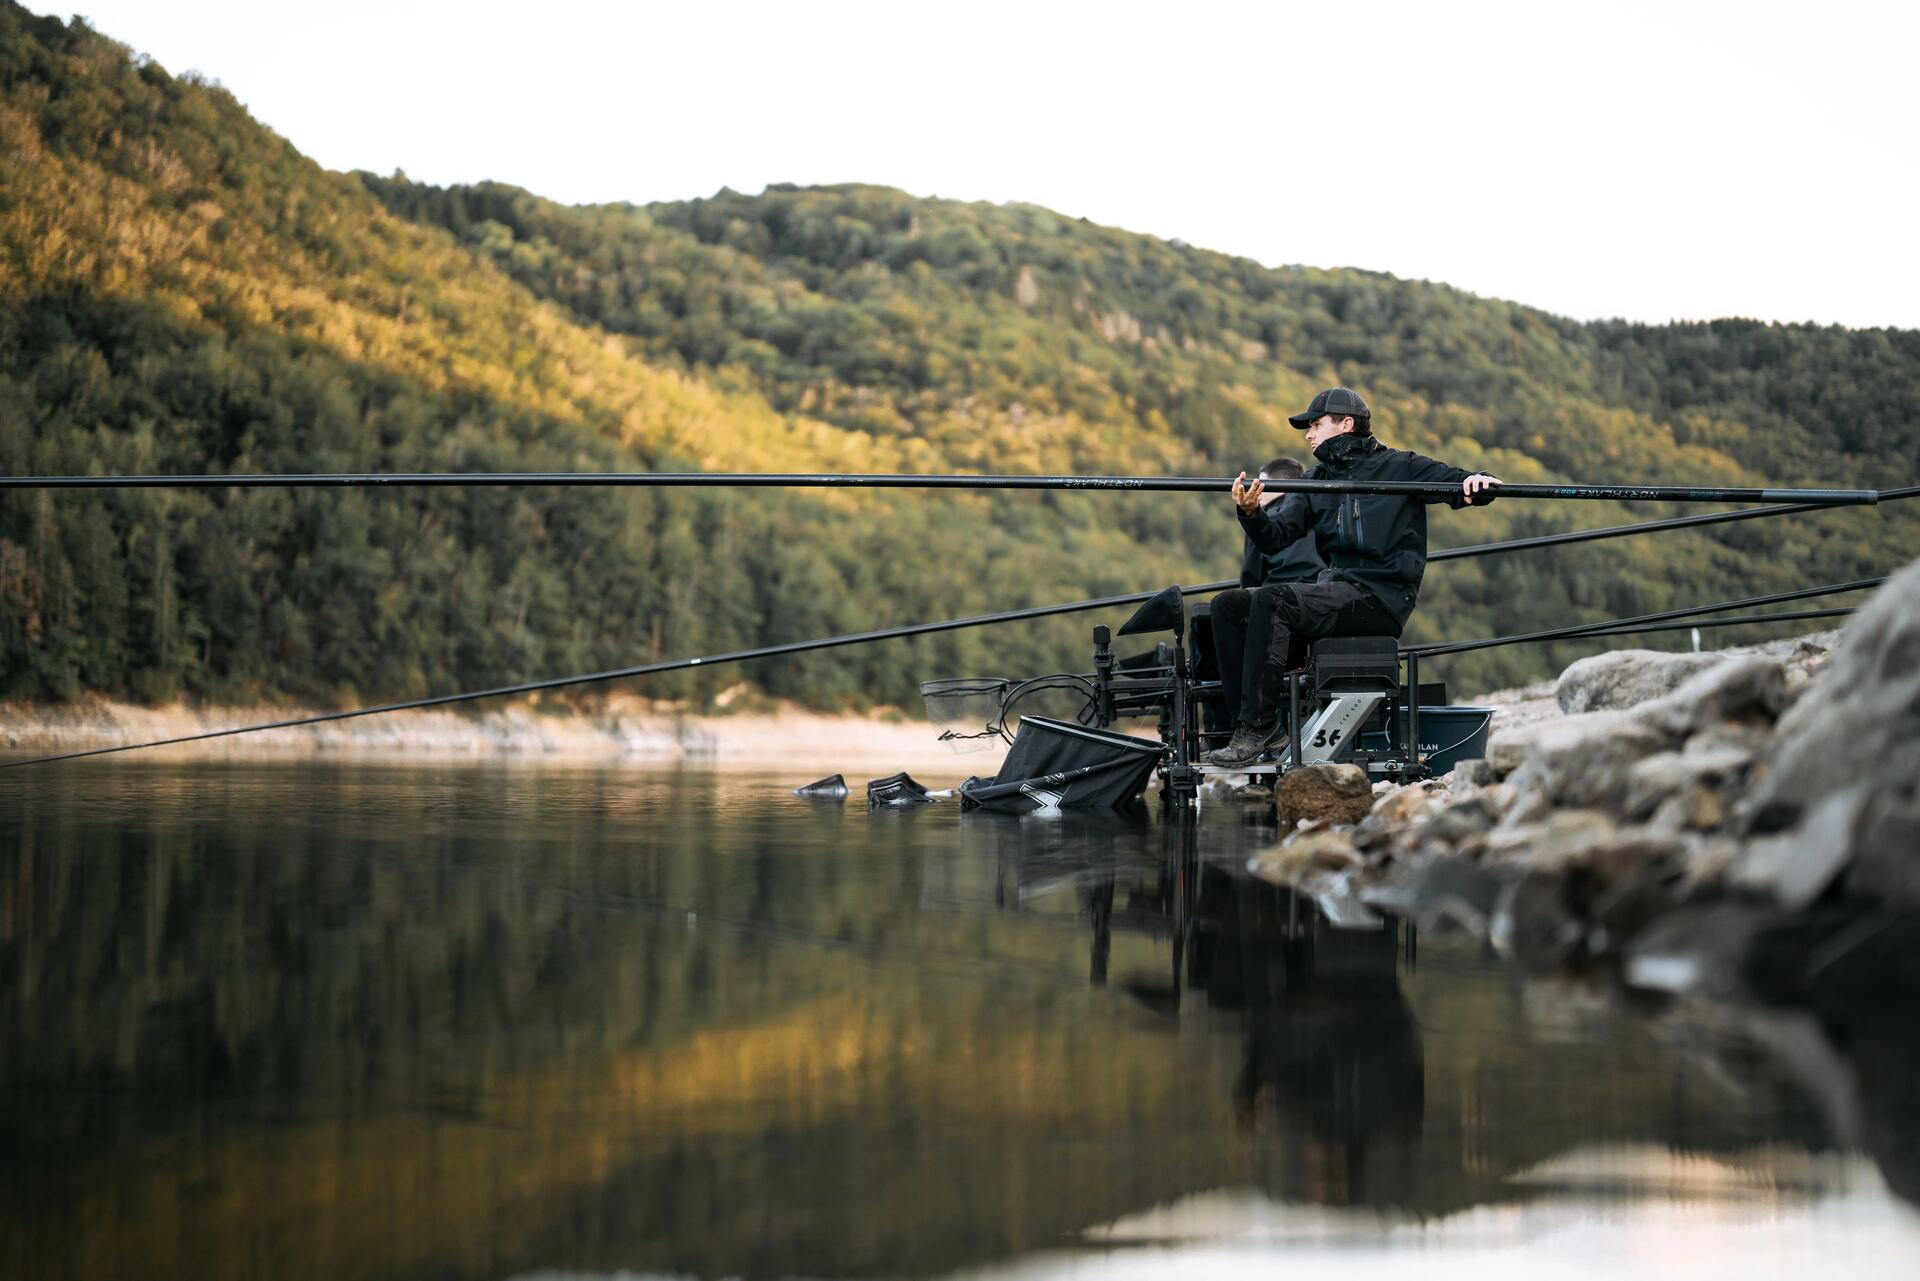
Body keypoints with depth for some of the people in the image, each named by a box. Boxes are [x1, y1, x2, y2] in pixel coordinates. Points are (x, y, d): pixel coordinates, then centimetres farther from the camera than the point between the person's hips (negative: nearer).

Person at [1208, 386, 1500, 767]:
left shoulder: (1399, 467, 6)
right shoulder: (1315, 482, 21)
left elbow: (1461, 485, -2)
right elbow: (1274, 539, 9)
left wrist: (1477, 482, -27)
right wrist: (1252, 513, -13)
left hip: (1381, 597, -7)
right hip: (1333, 589, 7)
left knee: (1270, 599, -28)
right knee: (1228, 604, -8)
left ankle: (1257, 728, -29)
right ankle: (1265, 723, -13)